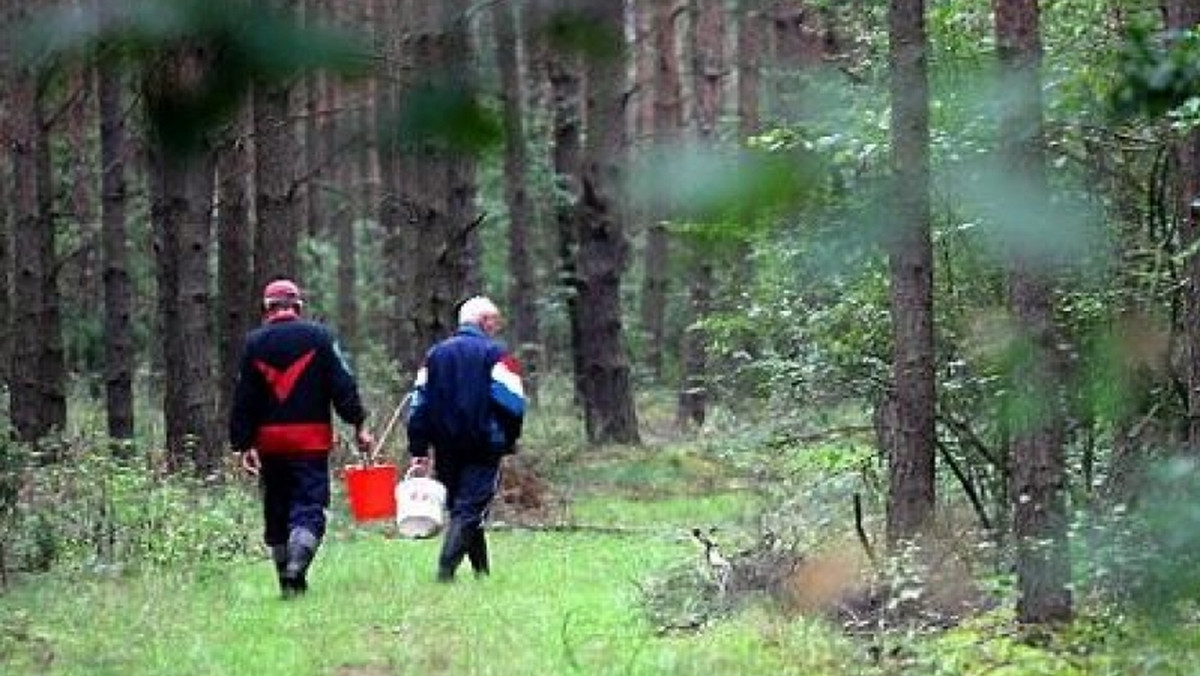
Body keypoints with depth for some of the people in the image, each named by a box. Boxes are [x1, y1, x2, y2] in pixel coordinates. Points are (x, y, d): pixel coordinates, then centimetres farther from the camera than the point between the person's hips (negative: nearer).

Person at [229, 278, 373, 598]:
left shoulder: (253, 343, 6)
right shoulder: (319, 337, 0)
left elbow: (243, 400, 4)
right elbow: (343, 384, -4)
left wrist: (244, 444, 5)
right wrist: (358, 424, -1)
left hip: (270, 440, 2)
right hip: (312, 439, -2)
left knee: (276, 511, 12)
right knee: (309, 506, -4)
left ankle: (287, 581, 13)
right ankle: (296, 567, -26)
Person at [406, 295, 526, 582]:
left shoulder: (435, 354, 13)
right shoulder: (496, 354, -5)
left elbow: (419, 404, 9)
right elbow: (511, 403, -12)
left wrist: (419, 450, 8)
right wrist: (508, 440, 2)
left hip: (446, 449, 5)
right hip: (483, 448, -5)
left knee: (461, 507, 16)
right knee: (470, 509, -6)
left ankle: (482, 571, 22)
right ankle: (446, 569, -20)